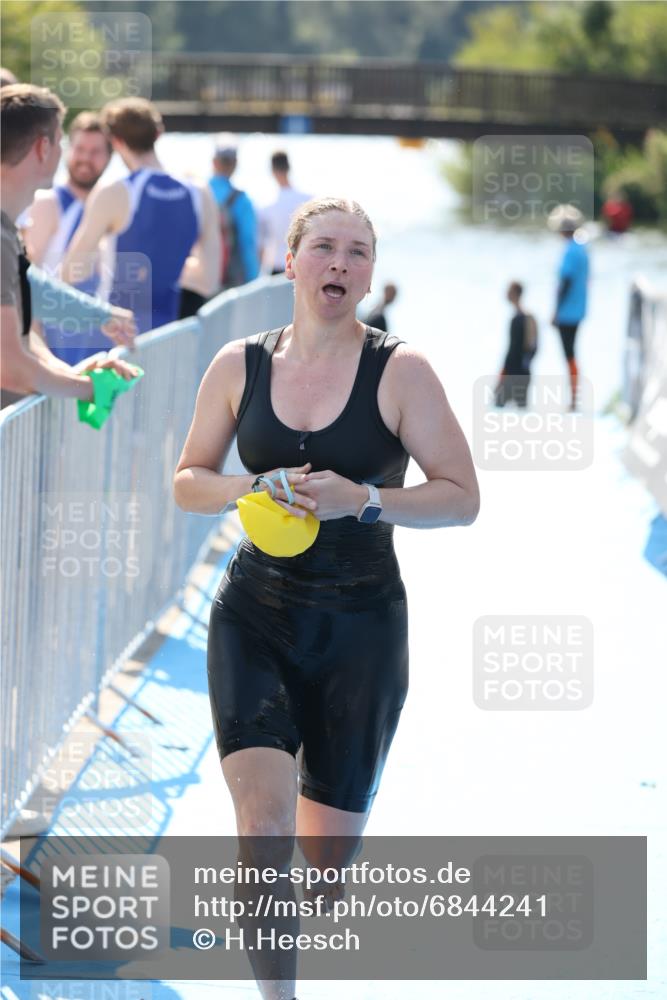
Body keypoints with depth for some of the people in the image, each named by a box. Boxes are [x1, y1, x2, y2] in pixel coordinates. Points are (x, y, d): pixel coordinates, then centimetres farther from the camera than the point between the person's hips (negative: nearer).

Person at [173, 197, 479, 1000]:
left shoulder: (401, 372, -6)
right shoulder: (238, 366, 1)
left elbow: (463, 498, -7)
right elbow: (187, 481, 10)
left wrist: (361, 500, -21)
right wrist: (250, 488, -12)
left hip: (360, 624, 0)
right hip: (255, 614, 1)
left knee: (327, 851, 9)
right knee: (264, 820, -21)